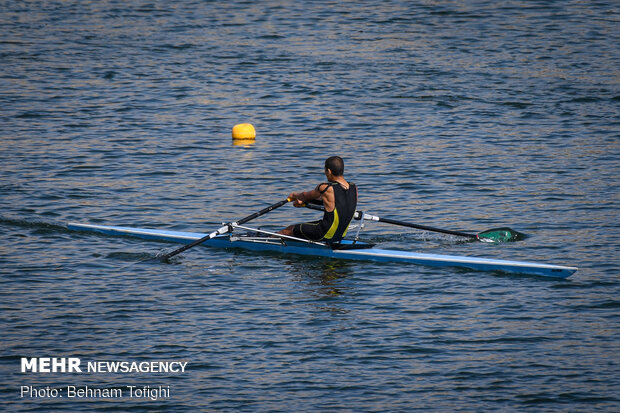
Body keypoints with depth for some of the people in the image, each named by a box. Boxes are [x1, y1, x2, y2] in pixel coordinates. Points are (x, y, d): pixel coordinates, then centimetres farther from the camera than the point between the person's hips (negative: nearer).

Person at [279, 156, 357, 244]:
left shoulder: (325, 188, -23)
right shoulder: (353, 188, -3)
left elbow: (305, 196, -2)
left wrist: (295, 195, 23)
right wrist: (304, 201, 22)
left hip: (325, 236, -7)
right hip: (341, 236, 7)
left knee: (288, 230, 15)